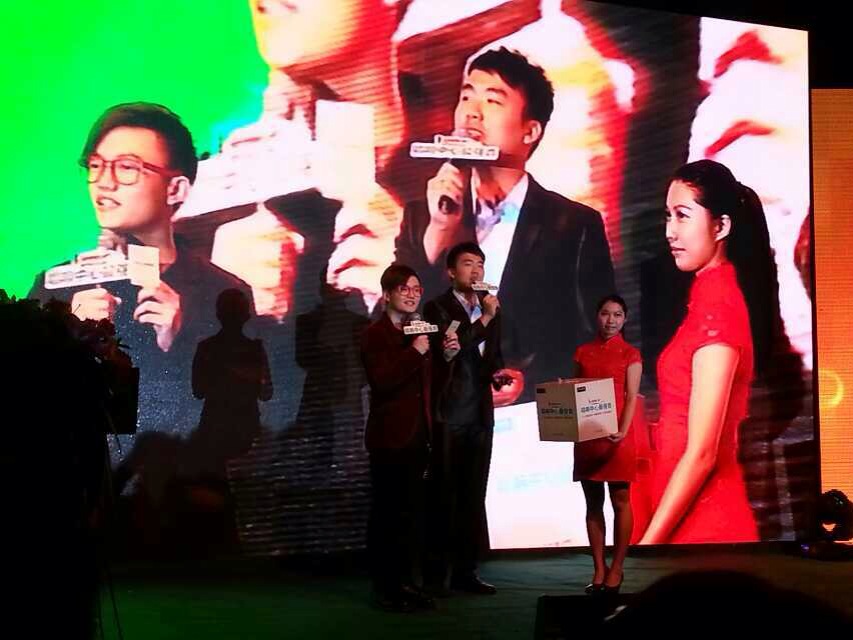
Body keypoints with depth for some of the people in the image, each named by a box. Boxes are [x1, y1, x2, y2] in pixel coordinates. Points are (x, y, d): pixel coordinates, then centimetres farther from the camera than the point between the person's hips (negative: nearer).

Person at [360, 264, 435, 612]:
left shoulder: (419, 333, 15)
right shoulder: (375, 335, -6)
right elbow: (382, 381, -21)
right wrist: (414, 352, -21)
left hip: (417, 436, 7)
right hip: (390, 437, -7)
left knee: (412, 513, 8)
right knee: (386, 513, -2)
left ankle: (406, 582, 16)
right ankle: (383, 587, 3)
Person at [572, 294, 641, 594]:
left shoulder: (630, 355, 2)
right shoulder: (583, 352, 12)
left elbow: (632, 398, -6)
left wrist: (623, 430, -20)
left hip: (616, 436, -3)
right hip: (586, 435, 4)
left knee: (620, 501, -1)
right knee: (593, 503, 6)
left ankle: (616, 569, 6)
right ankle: (599, 569, 12)